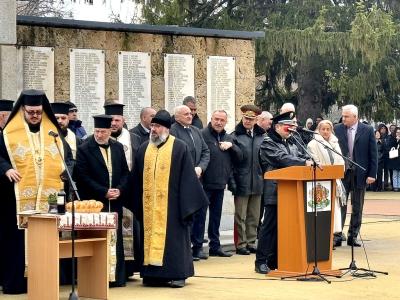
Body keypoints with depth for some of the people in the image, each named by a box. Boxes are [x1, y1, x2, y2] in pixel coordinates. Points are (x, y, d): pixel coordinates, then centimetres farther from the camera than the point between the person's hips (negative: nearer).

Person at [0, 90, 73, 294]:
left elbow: (68, 157, 18)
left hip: (50, 198, 2)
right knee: (19, 239, -4)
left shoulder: (53, 132, 14)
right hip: (20, 198, -2)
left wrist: (67, 170, -2)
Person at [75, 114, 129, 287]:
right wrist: (104, 192, -14)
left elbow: (125, 172, 11)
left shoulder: (118, 147, 9)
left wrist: (119, 189, -7)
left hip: (115, 202, 5)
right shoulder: (84, 149, -6)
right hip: (95, 202, -5)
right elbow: (83, 177, -10)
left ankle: (117, 276, 11)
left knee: (115, 239, 7)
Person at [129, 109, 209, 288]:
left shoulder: (179, 148, -3)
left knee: (173, 237, -1)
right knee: (150, 235, 5)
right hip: (149, 205, 4)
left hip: (170, 204, -4)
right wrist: (137, 204, 7)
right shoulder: (144, 149, 11)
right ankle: (153, 274, 11)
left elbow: (187, 177, -5)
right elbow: (137, 179, 12)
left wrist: (187, 204, -10)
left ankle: (177, 273, 4)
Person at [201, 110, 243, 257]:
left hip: (220, 184, 7)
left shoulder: (228, 138, 14)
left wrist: (231, 146, -7)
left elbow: (240, 157, 9)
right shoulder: (202, 135, -9)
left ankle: (215, 246, 22)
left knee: (216, 216, 14)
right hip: (205, 183, -7)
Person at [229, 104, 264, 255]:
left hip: (257, 183, 4)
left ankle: (251, 242, 21)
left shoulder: (261, 136, 6)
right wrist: (232, 182, -12)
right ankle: (241, 244, 9)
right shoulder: (235, 136, -6)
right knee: (240, 216, 3)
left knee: (254, 216, 12)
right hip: (242, 183, -4)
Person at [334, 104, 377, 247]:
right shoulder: (337, 129, 0)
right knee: (340, 206, 0)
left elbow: (373, 154, -1)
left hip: (360, 174, 0)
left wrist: (372, 174, -5)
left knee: (357, 207, 7)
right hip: (342, 173, 0)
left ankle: (353, 236, 15)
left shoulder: (367, 130, -2)